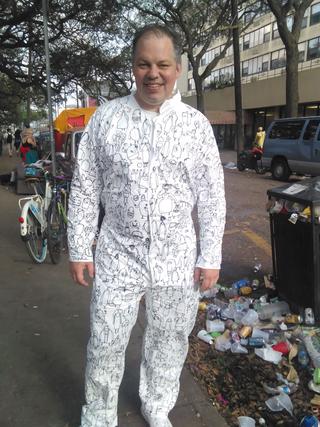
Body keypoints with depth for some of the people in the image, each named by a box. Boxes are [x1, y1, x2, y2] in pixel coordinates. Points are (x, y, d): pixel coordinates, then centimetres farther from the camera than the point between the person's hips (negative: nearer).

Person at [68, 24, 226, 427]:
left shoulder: (196, 124, -1)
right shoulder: (105, 117, -2)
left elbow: (212, 197, 1)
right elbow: (84, 189, 1)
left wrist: (210, 257, -2)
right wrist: (79, 249, 0)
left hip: (178, 259, 1)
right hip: (117, 256, 0)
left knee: (169, 342, 16)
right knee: (105, 345, 9)